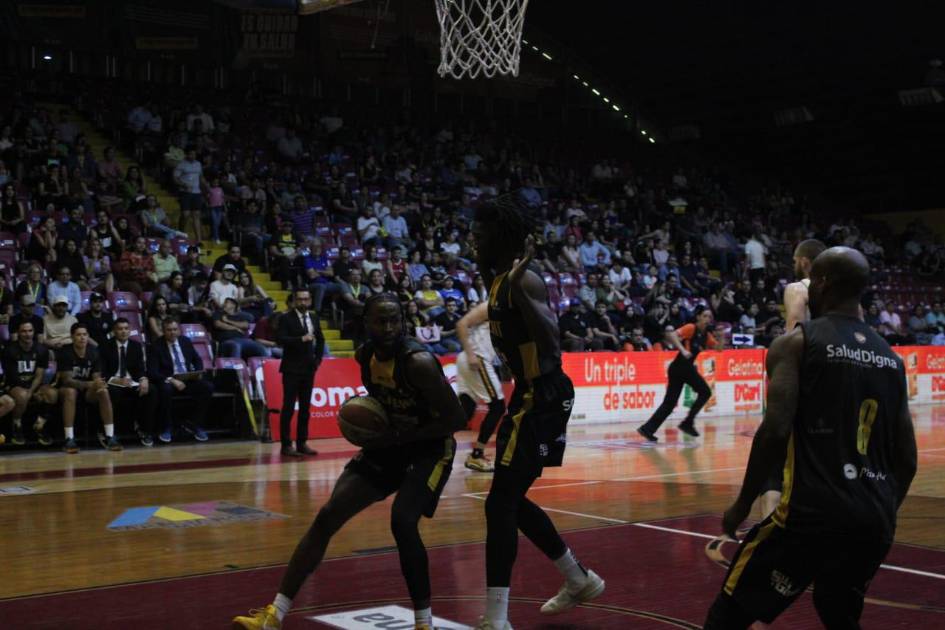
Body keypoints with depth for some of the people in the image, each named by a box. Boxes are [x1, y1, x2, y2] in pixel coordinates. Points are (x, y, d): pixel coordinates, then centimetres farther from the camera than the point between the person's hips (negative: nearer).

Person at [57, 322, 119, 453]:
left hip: (88, 390, 3)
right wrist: (91, 384, -38)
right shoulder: (65, 353, -18)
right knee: (70, 392, -37)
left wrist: (98, 384, -31)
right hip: (68, 387, -3)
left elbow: (96, 377, -5)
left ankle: (110, 437, -23)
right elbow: (67, 380, -24)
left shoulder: (93, 352, -6)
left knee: (103, 391, -26)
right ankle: (69, 439, -37)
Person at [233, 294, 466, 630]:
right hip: (388, 444, 7)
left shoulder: (419, 362, -28)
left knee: (402, 521, -28)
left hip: (429, 448, -6)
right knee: (327, 516, -5)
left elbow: (456, 419, -26)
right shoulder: (365, 355, -6)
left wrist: (400, 436, -24)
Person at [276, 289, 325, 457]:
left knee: (305, 407, 8)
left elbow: (320, 339, 22)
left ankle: (302, 443, 14)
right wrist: (301, 339, -28)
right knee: (288, 407, -4)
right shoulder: (286, 318, -6)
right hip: (292, 369, -6)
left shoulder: (314, 317, 11)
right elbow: (280, 339, -19)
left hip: (309, 368, 6)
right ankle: (286, 445, -2)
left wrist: (318, 358, 11)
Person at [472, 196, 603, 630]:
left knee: (500, 503, -11)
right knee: (512, 500, 18)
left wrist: (517, 287, -41)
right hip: (528, 395, 10)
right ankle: (579, 580, 33)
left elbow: (552, 345, -34)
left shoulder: (526, 282, -19)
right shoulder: (498, 281, 10)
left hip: (544, 397, -10)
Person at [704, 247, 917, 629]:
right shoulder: (891, 358, 15)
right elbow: (907, 459, 15)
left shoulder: (797, 342, -2)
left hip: (813, 512, -6)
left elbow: (775, 431, -14)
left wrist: (742, 504, -3)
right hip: (875, 521, 6)